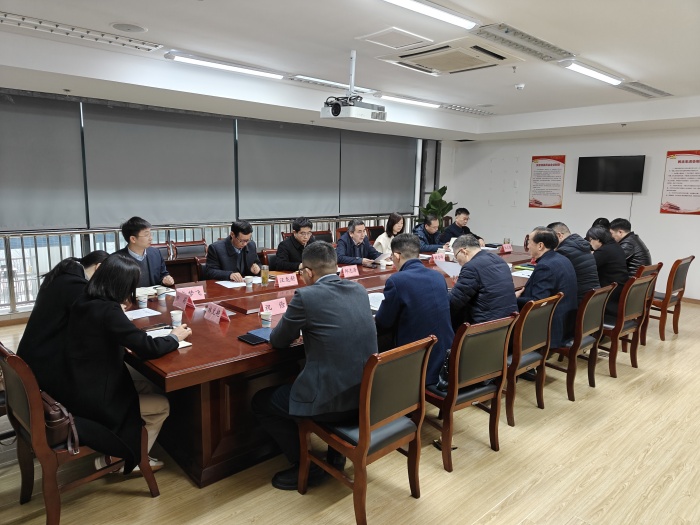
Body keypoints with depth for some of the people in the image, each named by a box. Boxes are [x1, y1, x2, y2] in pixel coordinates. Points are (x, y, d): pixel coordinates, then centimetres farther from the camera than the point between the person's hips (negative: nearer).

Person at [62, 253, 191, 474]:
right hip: (92, 400, -9)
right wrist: (175, 337, -8)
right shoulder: (107, 311, -26)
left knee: (144, 387, 22)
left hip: (77, 390, 9)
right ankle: (128, 459, 21)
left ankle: (111, 454, 28)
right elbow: (148, 348, -24)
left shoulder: (83, 302, 0)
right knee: (162, 406, 5)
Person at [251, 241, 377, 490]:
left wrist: (297, 326, 22)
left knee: (261, 402, 17)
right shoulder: (359, 290, 6)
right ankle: (335, 454, 36)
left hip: (334, 399, -7)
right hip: (368, 394, 8)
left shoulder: (305, 295, -13)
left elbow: (278, 341, 1)